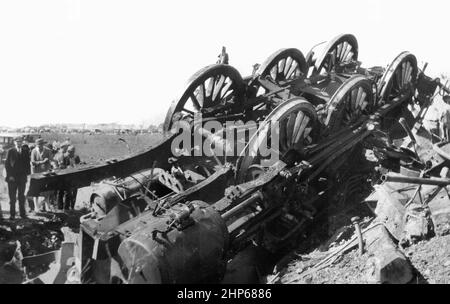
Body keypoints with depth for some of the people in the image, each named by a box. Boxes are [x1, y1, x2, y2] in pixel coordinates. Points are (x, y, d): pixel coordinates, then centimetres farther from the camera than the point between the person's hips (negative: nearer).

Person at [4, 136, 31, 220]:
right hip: (12, 177, -2)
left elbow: (28, 164, 10)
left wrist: (27, 173, 0)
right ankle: (12, 214, 10)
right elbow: (7, 164, -2)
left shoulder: (26, 151, 7)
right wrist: (10, 175, -9)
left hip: (22, 177, 2)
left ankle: (22, 213, 14)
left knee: (22, 196, 7)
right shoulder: (10, 151, -1)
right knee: (12, 197, 3)